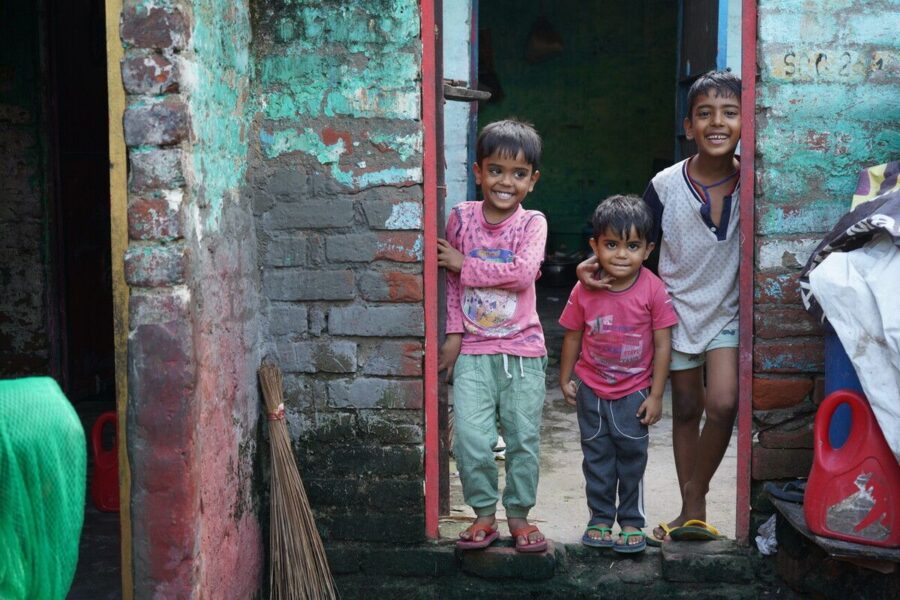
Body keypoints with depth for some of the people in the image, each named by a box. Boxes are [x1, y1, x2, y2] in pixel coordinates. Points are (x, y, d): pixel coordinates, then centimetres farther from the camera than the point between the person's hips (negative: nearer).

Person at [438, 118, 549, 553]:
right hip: (472, 349, 1)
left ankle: (518, 514, 25)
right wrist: (453, 332, -1)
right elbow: (450, 278, 6)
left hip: (522, 348, 0)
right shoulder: (461, 216, 1)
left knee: (524, 439, 7)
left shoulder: (532, 222, -3)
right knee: (471, 440, -6)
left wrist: (465, 264, -14)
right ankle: (483, 513, 14)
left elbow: (523, 273, -18)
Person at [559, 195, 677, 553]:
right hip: (591, 390, 2)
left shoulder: (653, 290, -16)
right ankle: (600, 519, 26)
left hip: (634, 392, -2)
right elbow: (573, 336, 1)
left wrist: (656, 395, -10)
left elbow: (663, 344, -11)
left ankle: (631, 521, 24)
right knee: (597, 457, 12)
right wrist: (565, 380, 5)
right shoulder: (584, 290, -12)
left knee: (632, 456, 8)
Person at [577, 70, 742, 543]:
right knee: (686, 410, 11)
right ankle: (692, 510, 26)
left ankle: (696, 498, 8)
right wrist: (599, 263, -22)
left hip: (727, 311, 0)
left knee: (723, 404, -16)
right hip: (679, 308, 1)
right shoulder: (666, 185, -12)